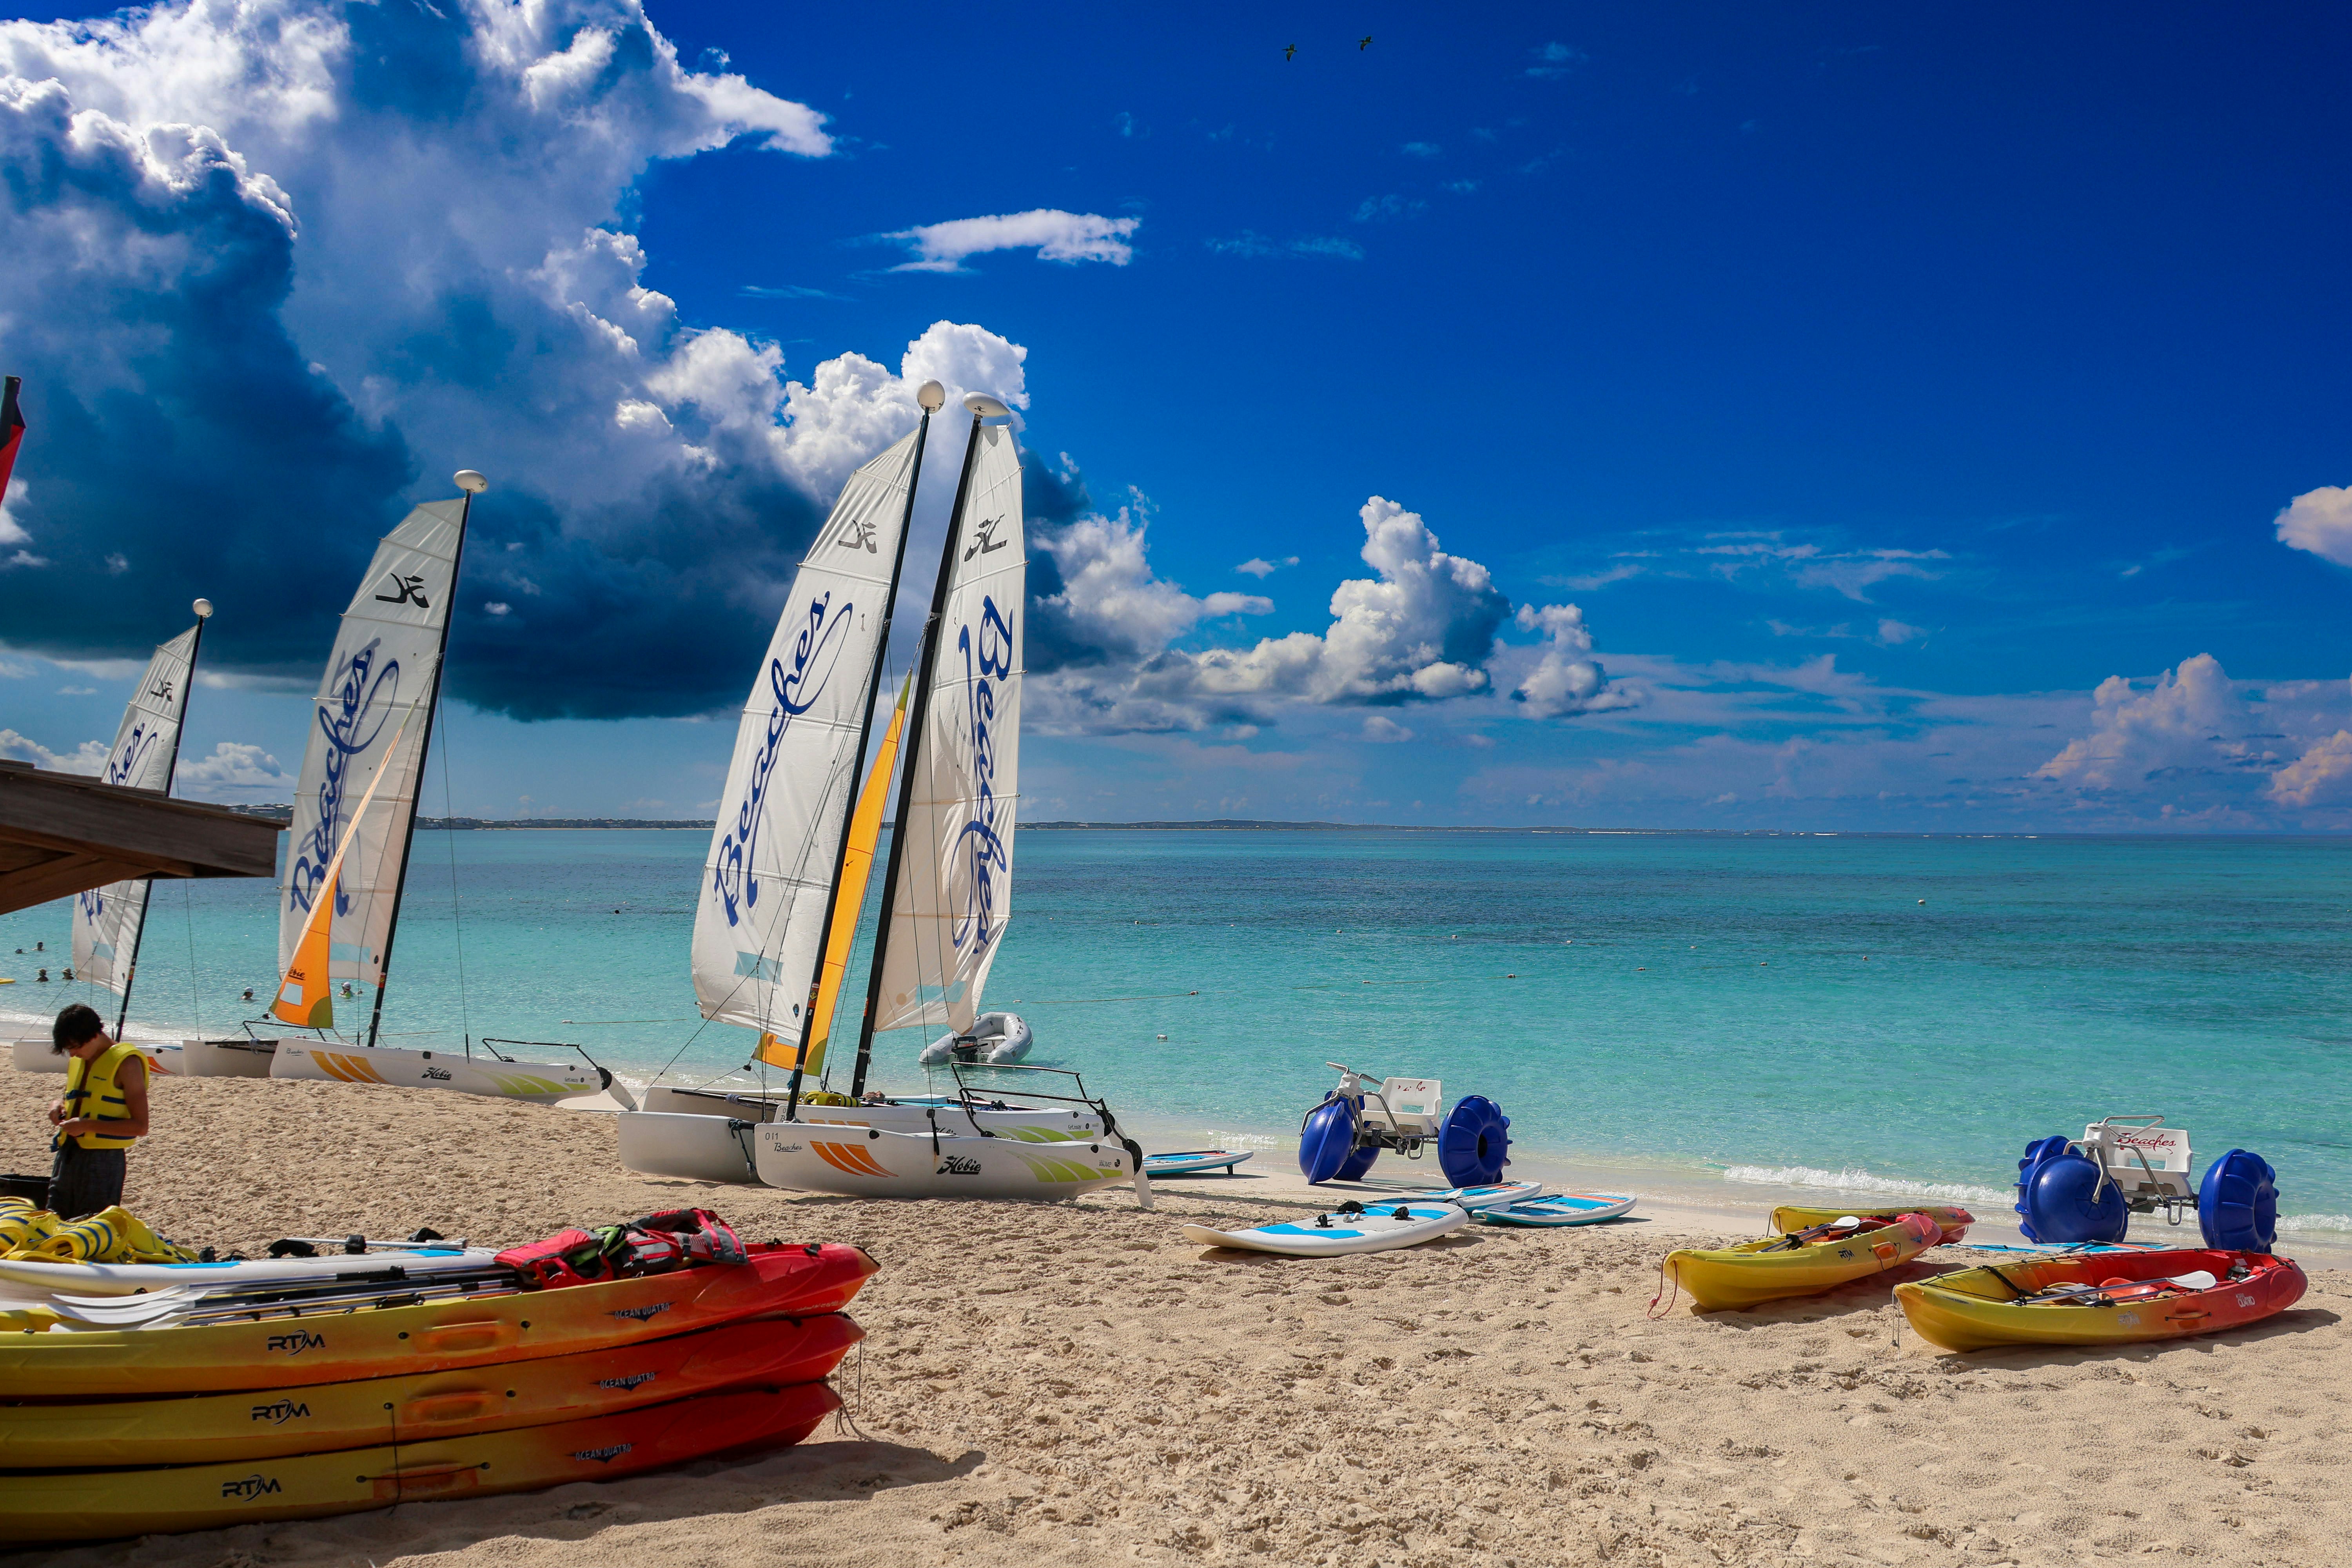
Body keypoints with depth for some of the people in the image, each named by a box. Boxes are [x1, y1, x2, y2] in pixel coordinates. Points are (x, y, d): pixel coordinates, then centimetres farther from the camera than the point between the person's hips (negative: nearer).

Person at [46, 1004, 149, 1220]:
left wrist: (88, 1125, -20)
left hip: (103, 1161, -8)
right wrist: (60, 1106, 8)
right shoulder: (77, 1061, 13)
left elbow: (140, 1127, -14)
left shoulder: (126, 1062, -10)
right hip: (67, 1156, 8)